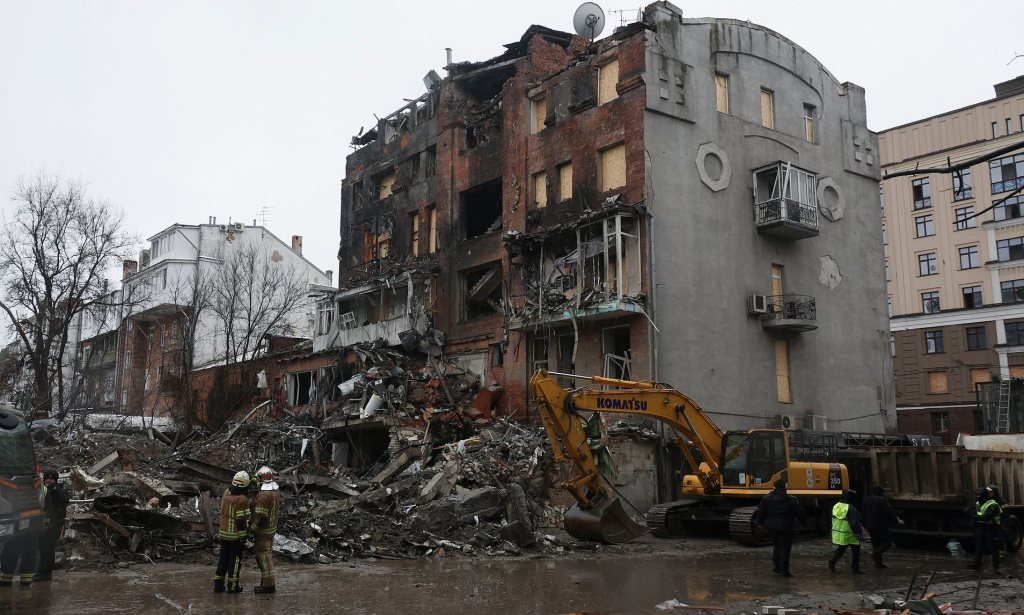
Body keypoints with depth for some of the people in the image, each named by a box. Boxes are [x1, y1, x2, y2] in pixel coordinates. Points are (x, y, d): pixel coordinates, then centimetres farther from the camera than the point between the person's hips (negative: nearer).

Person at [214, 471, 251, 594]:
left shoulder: (226, 493, -2)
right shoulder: (242, 500, -22)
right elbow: (241, 521, -20)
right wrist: (243, 537, -11)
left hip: (223, 533, 6)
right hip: (235, 535, -6)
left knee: (223, 558, 17)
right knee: (235, 559, 6)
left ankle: (218, 584, 22)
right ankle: (232, 586, 12)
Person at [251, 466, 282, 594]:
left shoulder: (263, 496, -25)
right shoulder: (276, 491, 3)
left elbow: (261, 517, -25)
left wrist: (252, 531, -15)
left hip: (262, 531, -9)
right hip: (272, 528, 9)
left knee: (263, 556, -1)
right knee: (268, 554, 18)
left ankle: (269, 585, 4)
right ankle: (267, 582, 28)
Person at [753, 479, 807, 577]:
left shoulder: (766, 499, -2)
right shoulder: (791, 500, -10)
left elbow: (760, 512, 5)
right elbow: (799, 513, -4)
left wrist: (760, 522, 19)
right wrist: (804, 522, 10)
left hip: (771, 526, 4)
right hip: (785, 526, -3)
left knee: (776, 545, 21)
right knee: (785, 547, 3)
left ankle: (776, 566, 18)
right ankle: (784, 570, 1)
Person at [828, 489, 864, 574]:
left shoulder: (836, 506, 5)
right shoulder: (851, 509, -19)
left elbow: (833, 520, 14)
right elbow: (854, 523, -20)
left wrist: (833, 532, 23)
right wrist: (858, 533, -14)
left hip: (837, 534, 7)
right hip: (849, 534, -7)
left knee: (841, 548, 21)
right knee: (856, 550, 8)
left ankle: (832, 561, 4)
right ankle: (855, 568, 11)